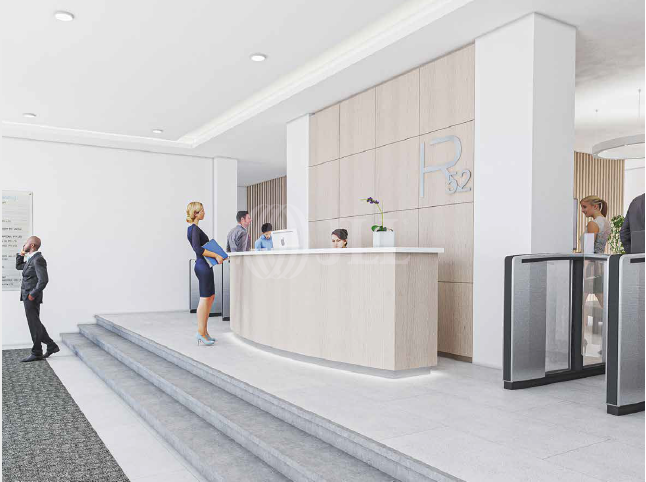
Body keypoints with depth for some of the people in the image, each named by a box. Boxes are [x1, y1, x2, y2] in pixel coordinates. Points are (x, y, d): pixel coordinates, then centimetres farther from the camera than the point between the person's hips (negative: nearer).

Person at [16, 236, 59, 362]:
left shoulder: (38, 259, -18)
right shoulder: (32, 259, 14)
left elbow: (44, 280, -26)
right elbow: (18, 266, 28)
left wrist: (33, 294, -20)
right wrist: (22, 253, 15)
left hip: (32, 298, -10)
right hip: (28, 296, 10)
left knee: (34, 325, -1)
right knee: (35, 324, 14)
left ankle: (37, 353, 8)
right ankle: (51, 346, 18)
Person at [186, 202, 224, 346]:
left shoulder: (194, 228, 17)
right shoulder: (194, 229, -14)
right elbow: (197, 249, -25)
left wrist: (218, 255, 15)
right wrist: (216, 255, -20)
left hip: (204, 265, 11)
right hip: (203, 266, -11)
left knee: (211, 297, 14)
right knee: (205, 298, -5)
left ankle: (204, 331, 20)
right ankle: (200, 332, 1)